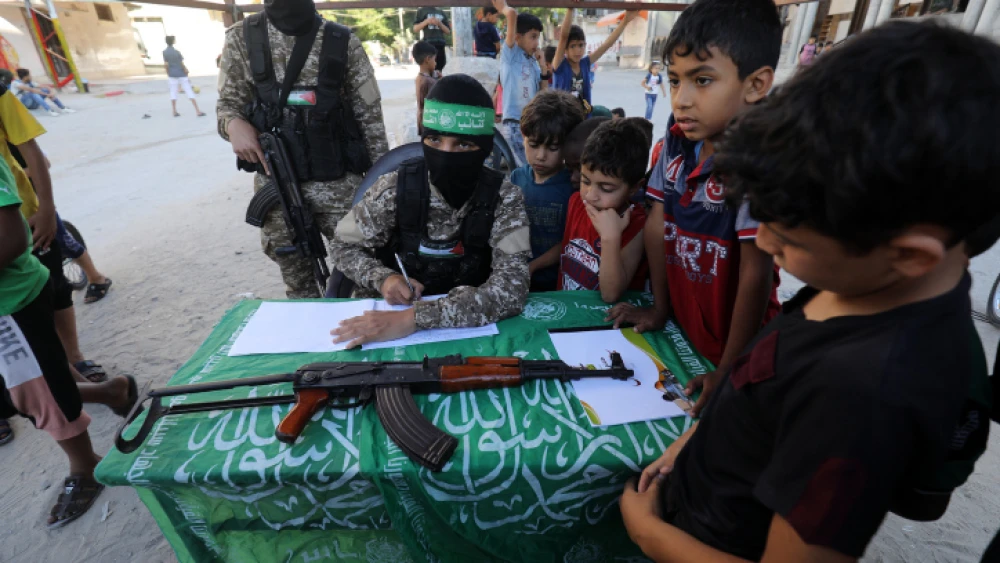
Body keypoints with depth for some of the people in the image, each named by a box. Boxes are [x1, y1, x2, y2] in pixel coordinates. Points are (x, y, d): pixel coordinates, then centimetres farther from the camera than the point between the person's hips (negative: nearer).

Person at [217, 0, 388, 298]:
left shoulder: (343, 41, -1)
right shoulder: (242, 37, 4)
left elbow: (369, 113, 0)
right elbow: (228, 101, 10)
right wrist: (234, 123, -15)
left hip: (338, 181, -2)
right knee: (294, 273, 13)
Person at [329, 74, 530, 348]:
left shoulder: (504, 198, -13)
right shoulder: (395, 188, -10)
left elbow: (512, 289, -25)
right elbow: (343, 246, 3)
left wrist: (414, 318, -32)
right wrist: (383, 278, -17)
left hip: (467, 326, 1)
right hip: (387, 314, 0)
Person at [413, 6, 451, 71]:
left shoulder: (442, 13, 16)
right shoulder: (422, 11, 8)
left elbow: (448, 32, 13)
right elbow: (415, 29, 3)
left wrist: (439, 23, -4)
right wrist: (426, 21, -11)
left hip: (441, 44, 3)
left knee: (439, 69, 2)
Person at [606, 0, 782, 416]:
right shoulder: (677, 139, -7)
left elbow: (756, 273, -24)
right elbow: (657, 222, 0)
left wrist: (728, 374, -18)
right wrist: (659, 308, 5)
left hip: (729, 344, -5)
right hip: (679, 326, 6)